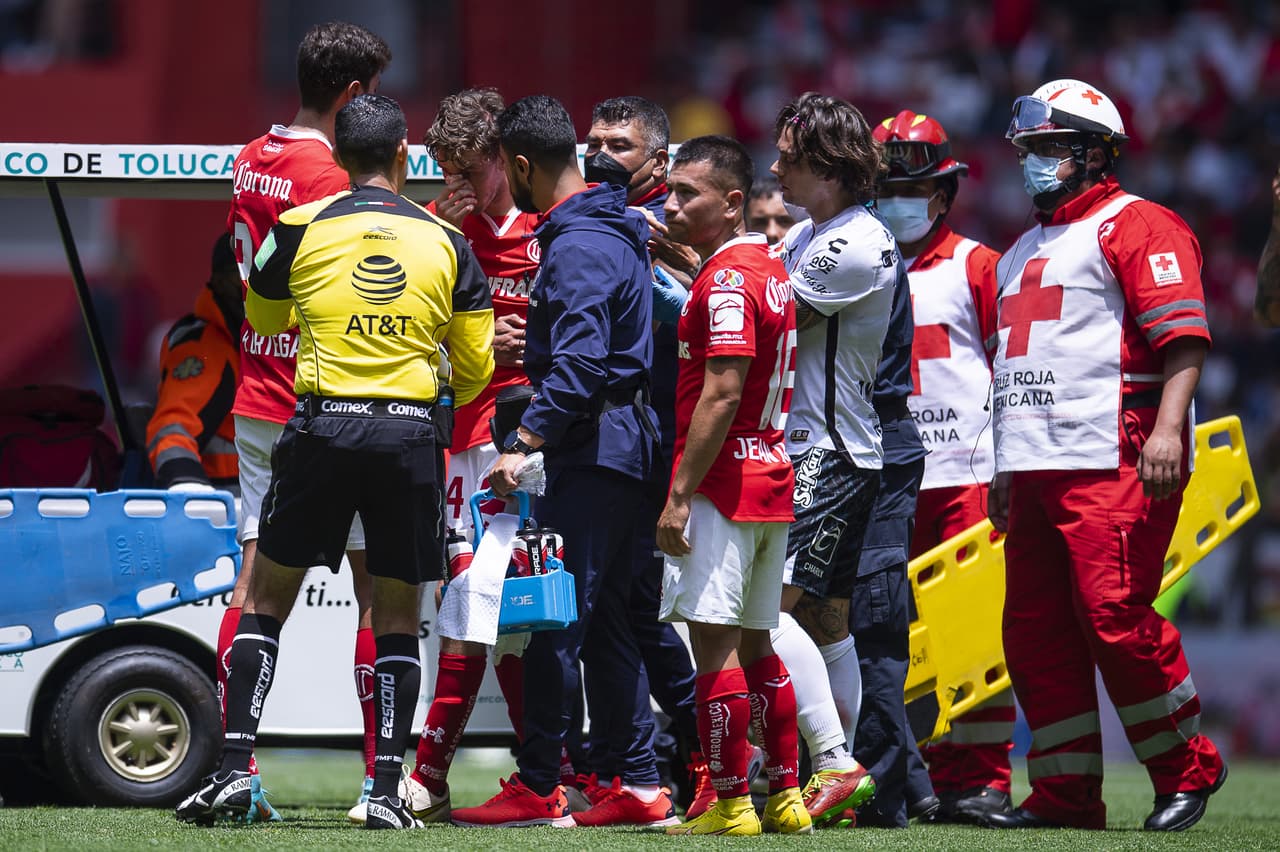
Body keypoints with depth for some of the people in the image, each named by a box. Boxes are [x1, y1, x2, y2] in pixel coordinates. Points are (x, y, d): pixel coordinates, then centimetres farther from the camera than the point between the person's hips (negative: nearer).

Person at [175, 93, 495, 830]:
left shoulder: (302, 229, 1)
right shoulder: (446, 242, 5)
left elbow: (263, 318, 20)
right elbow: (476, 367, 10)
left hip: (324, 426, -1)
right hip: (413, 431, 1)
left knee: (269, 597, 9)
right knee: (399, 611, 7)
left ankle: (235, 767, -1)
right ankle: (387, 789, 2)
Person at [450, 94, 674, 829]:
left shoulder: (578, 246, -16)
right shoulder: (617, 229, 16)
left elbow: (579, 363, -24)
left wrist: (524, 445, -25)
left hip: (589, 451, -10)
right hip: (623, 445, 10)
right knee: (606, 619, 11)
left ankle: (539, 787, -6)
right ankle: (642, 787, 11)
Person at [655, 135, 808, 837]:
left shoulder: (726, 281, -14)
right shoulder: (770, 270, 15)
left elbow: (722, 395, -20)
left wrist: (679, 495, -20)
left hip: (722, 481, -10)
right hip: (772, 481, 10)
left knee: (714, 642, -8)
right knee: (754, 646, 14)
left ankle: (730, 804, -8)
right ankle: (785, 798, 16)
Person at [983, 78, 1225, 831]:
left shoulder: (1136, 227, -2)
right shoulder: (1025, 251, 26)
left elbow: (1185, 336, -13)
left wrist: (1168, 428, -24)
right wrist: (1006, 465, 26)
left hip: (1110, 461, -9)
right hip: (1035, 470, 9)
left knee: (1115, 619, -15)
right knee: (1036, 631, 4)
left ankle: (1187, 768, 0)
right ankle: (1066, 791, 10)